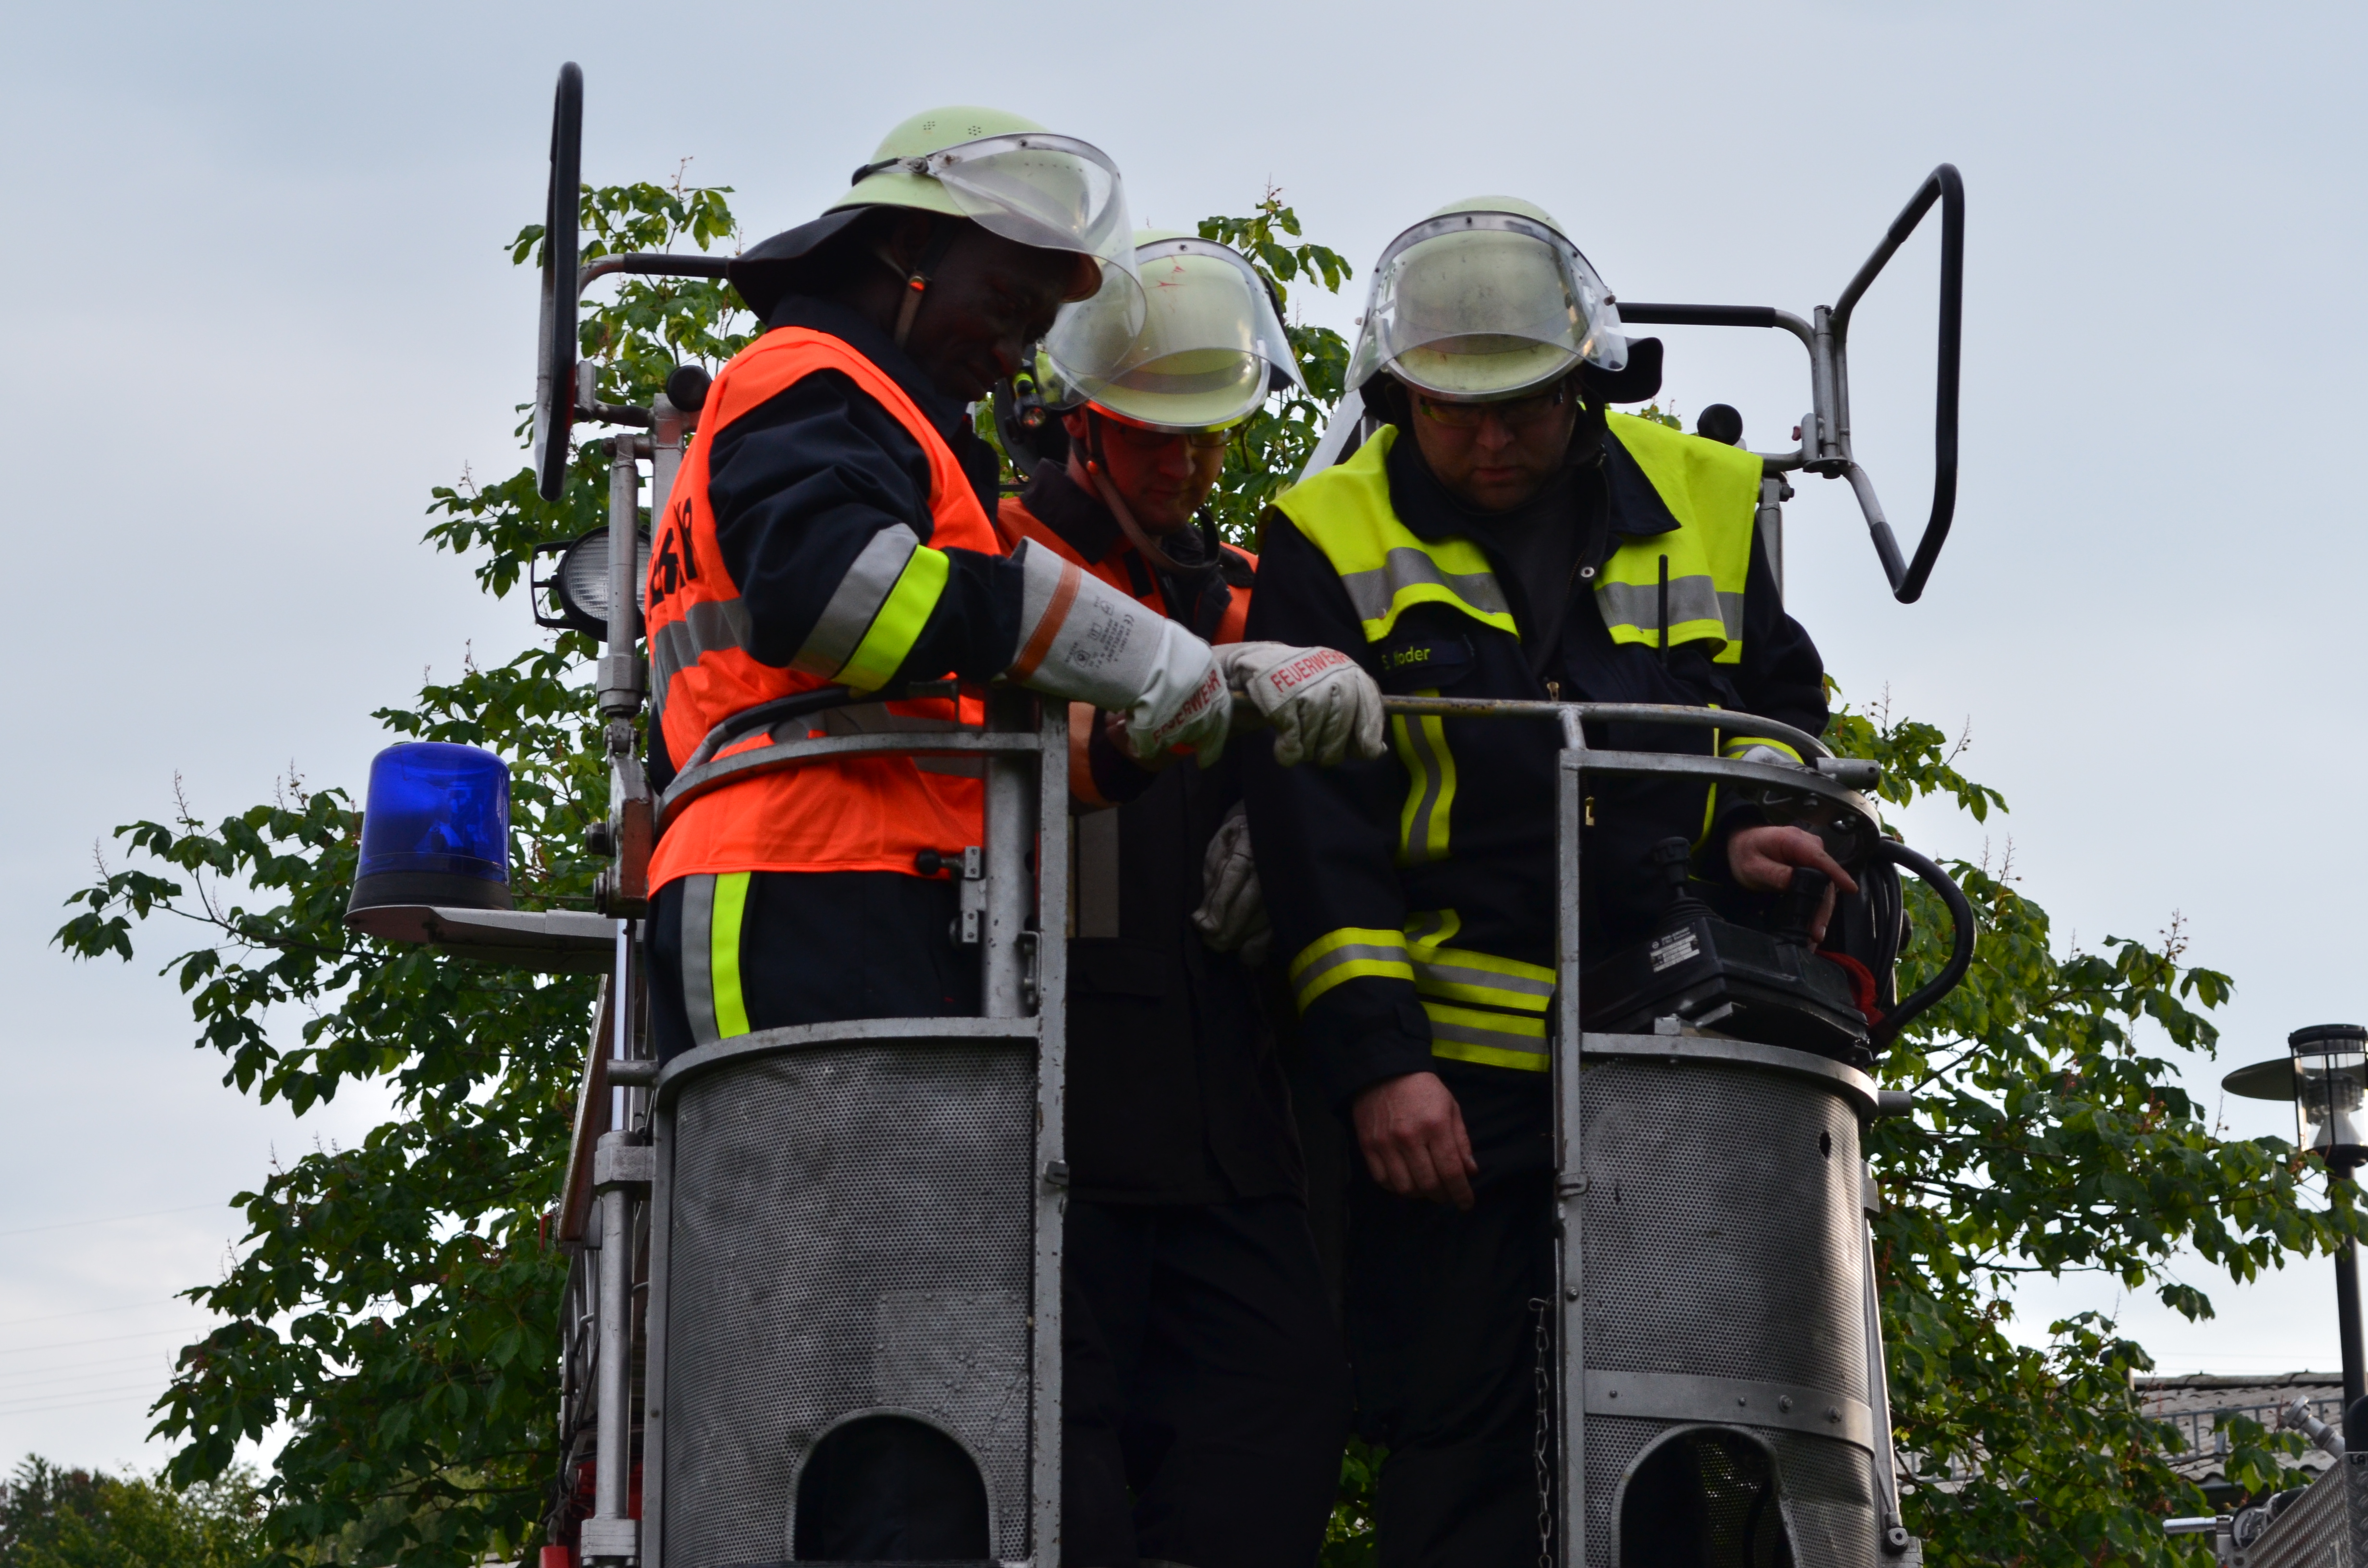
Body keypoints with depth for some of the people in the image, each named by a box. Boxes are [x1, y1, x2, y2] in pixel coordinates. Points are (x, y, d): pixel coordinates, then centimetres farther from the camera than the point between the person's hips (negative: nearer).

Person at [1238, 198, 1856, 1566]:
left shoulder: (1708, 506, 9)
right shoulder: (1333, 545, 0)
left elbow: (1785, 707, 20)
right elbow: (1312, 824, -4)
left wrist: (1746, 829, -3)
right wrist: (1377, 1057, -12)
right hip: (1449, 1062, -3)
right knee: (1455, 1427, -2)